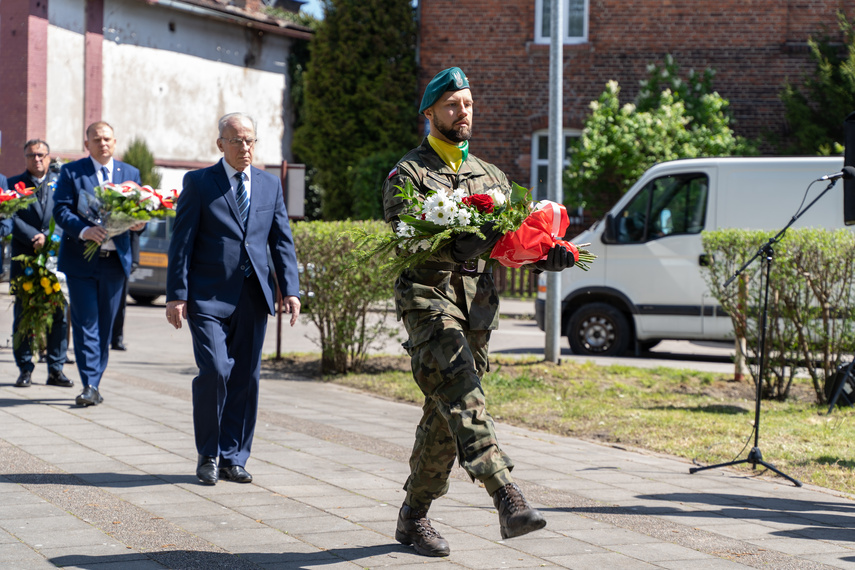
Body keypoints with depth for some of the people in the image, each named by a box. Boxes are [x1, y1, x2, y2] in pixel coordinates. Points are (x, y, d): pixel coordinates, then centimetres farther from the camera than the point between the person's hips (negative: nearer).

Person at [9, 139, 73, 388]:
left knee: (59, 314, -1)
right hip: (24, 257, 0)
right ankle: (25, 370, 10)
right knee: (23, 314, 2)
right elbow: (13, 218, -2)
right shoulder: (14, 183, 8)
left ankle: (56, 369, 6)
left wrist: (47, 237, -12)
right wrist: (34, 238, -15)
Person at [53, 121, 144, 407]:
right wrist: (84, 230, -26)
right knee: (85, 324, -5)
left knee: (105, 326, 8)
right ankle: (90, 386, -5)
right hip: (81, 261, -3)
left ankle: (95, 381, 18)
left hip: (115, 260, 3)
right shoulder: (71, 172, 1)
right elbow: (61, 210, -8)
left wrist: (139, 222, -12)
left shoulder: (130, 174, 12)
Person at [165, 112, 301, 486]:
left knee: (246, 378, 4)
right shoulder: (199, 183, 2)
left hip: (253, 298, 4)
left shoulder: (270, 185, 13)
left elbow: (282, 241, 12)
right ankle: (208, 455, 4)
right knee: (214, 371, -14)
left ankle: (233, 458, 14)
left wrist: (290, 289, 1)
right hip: (209, 296, -4)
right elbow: (181, 242, -1)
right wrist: (176, 295, -7)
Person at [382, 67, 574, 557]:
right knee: (462, 395, -25)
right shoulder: (408, 175, 2)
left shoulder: (492, 177, 21)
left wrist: (548, 254, -5)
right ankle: (507, 498, -38)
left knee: (445, 416, 8)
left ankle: (414, 517, 21)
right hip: (429, 301, -6)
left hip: (478, 308, 6)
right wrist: (462, 245, -29)